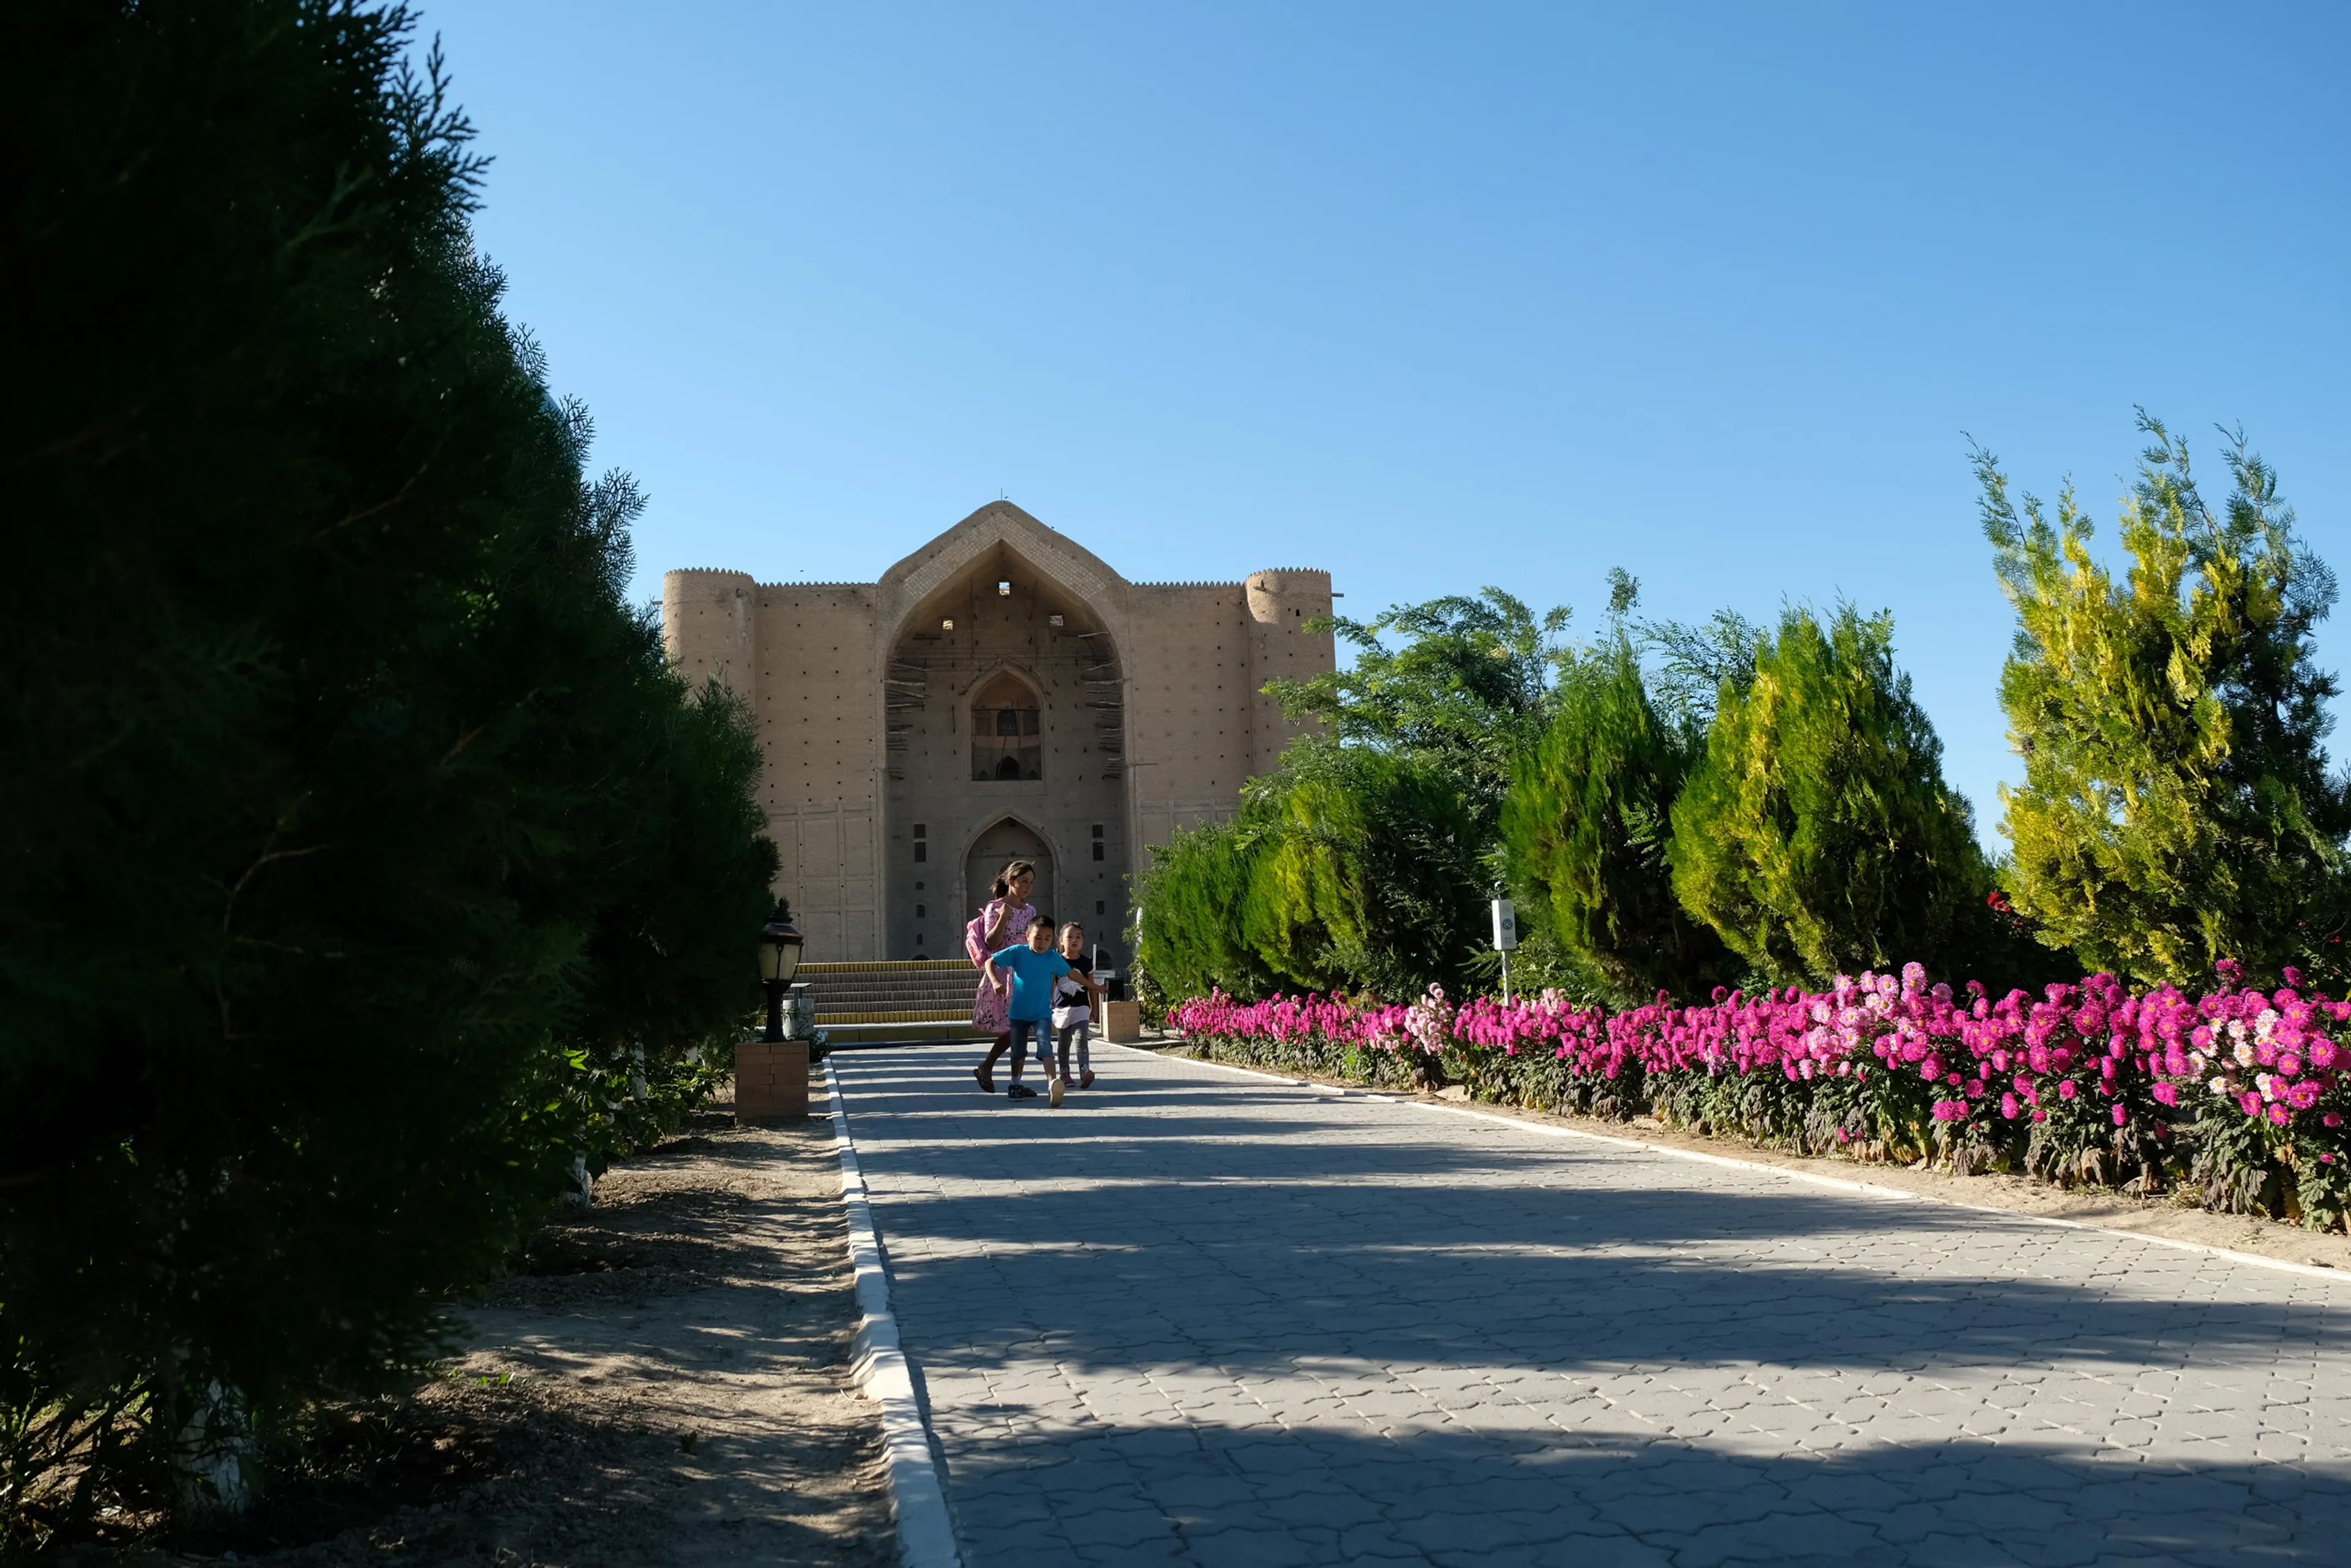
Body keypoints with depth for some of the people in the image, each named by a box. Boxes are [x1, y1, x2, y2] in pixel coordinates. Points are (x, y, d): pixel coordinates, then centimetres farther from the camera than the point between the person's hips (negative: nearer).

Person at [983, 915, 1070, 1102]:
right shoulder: (1018, 952, -12)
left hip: (1043, 1013, -1)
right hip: (1019, 1011, 1)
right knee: (1018, 1050, 14)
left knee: (1045, 1046, -20)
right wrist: (995, 982, -26)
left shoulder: (1054, 958, -9)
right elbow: (990, 962, -9)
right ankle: (1015, 1084, 34)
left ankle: (1054, 1084, -31)